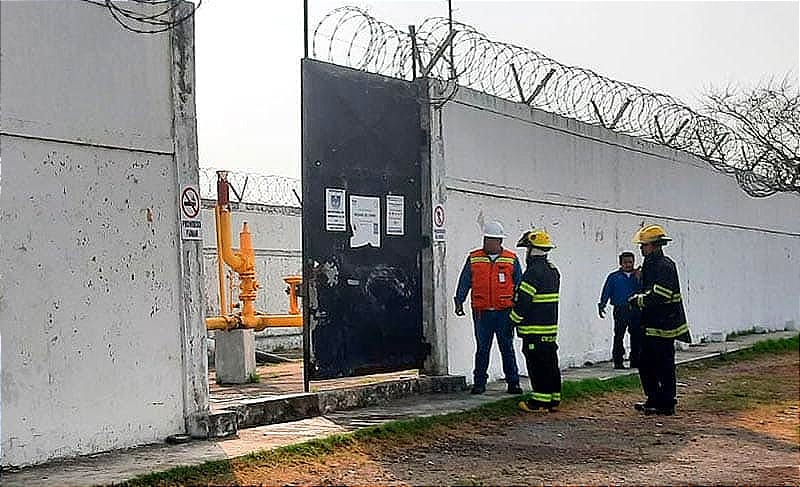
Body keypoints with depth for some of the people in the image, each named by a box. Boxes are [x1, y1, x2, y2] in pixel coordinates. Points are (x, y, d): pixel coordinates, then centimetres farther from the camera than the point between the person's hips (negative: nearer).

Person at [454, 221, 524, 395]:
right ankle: (479, 383, 14)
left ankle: (513, 382, 15)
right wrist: (459, 301, -3)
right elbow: (464, 282, 6)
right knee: (482, 349, 6)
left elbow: (519, 284, 9)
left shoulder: (511, 260, 5)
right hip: (482, 312, 1)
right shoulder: (474, 259, 6)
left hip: (504, 312, 0)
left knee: (507, 348, 6)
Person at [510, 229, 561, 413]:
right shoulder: (553, 270, 14)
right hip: (551, 327, 9)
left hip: (535, 330, -9)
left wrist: (515, 320, -3)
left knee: (537, 364, -4)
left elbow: (522, 300, -18)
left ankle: (540, 401, -1)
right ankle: (554, 399, 19)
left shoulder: (533, 272, -17)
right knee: (550, 362, 13)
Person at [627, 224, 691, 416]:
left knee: (664, 366, -1)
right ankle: (653, 400, 25)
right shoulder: (650, 264, 15)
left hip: (663, 326, -10)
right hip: (650, 325, 10)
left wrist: (638, 299, -13)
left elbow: (660, 296, -24)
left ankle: (667, 404, 8)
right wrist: (639, 298, 5)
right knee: (645, 363, 14)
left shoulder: (665, 265, -16)